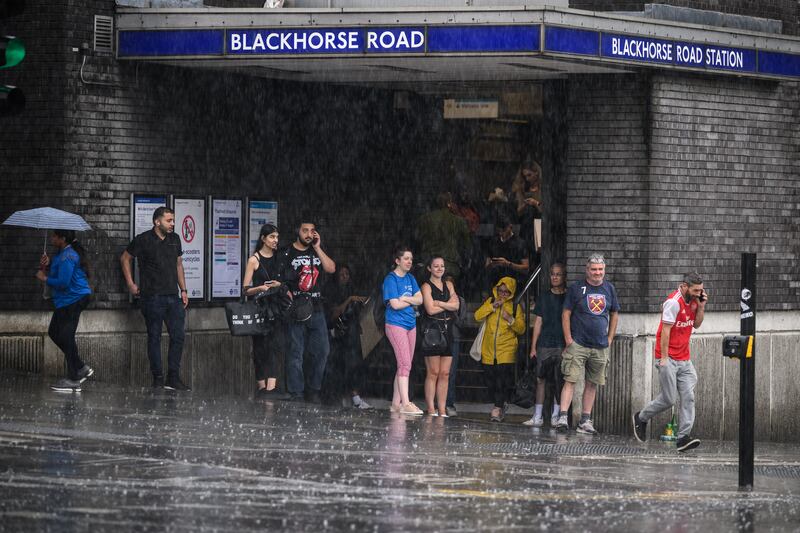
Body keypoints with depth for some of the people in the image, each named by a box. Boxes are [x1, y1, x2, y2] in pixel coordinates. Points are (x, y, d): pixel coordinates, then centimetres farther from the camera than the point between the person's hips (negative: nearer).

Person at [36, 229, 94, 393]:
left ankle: (73, 380, -3)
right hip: (66, 301, 11)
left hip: (73, 300, -11)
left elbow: (63, 282, -26)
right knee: (54, 332, 16)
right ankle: (81, 368, 20)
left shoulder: (67, 257, -21)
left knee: (66, 337, -7)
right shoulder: (63, 253, 13)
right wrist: (48, 264, 3)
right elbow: (59, 272, 21)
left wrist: (45, 278, -12)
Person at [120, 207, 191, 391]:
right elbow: (125, 258, 6)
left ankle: (173, 378, 5)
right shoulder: (143, 240, -5)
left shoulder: (174, 239, 11)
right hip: (153, 298, -5)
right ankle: (158, 378, 6)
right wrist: (130, 284, 2)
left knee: (178, 336, 0)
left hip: (173, 297, 5)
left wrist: (183, 290, 14)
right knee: (154, 337, 1)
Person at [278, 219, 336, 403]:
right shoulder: (287, 254, 2)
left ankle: (314, 390, 13)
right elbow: (280, 281, -2)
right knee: (296, 352, -4)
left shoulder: (318, 251, 15)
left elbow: (331, 269, -1)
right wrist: (290, 300, -14)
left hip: (316, 309, 4)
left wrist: (317, 248, -4)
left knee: (322, 350, 2)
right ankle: (296, 393, -1)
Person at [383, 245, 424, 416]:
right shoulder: (391, 279, -7)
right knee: (404, 364, -15)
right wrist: (411, 300, -2)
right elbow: (395, 304, -15)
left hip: (410, 325, 8)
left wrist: (405, 298, -11)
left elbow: (420, 299, 5)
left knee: (404, 366, 6)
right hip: (396, 324, -8)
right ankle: (405, 404, -20)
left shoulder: (410, 278, 14)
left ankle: (396, 403, 10)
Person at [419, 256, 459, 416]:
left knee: (445, 373, 3)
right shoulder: (427, 286, 1)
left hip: (447, 331, 6)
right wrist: (448, 304, 0)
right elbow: (430, 309, -10)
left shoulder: (448, 284, 17)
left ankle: (442, 409, 4)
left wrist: (438, 303, -7)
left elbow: (456, 305, 4)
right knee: (433, 373, -8)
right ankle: (431, 409, -7)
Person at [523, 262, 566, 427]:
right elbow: (538, 322, 12)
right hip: (545, 345, 2)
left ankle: (556, 416, 6)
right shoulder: (544, 298, 11)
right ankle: (537, 416, 3)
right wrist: (533, 346, 8)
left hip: (563, 346, -2)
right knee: (540, 379, 0)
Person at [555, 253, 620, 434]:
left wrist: (610, 339, 10)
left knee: (592, 383, 7)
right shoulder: (576, 288, -3)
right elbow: (566, 314, -2)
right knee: (570, 380, -12)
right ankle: (562, 417, -16)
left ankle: (585, 421, 13)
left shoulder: (609, 289, 9)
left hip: (600, 347, 4)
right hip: (578, 343, -4)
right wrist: (568, 339, -9)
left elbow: (614, 314, 18)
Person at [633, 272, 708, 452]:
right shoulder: (674, 302, -16)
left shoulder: (692, 301, 9)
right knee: (669, 399, -5)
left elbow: (696, 324, 19)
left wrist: (701, 307, 2)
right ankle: (641, 418, 20)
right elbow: (665, 330, -17)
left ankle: (683, 437, -9)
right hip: (669, 359, -8)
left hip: (684, 360, 8)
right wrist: (664, 358, -19)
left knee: (688, 397, -5)